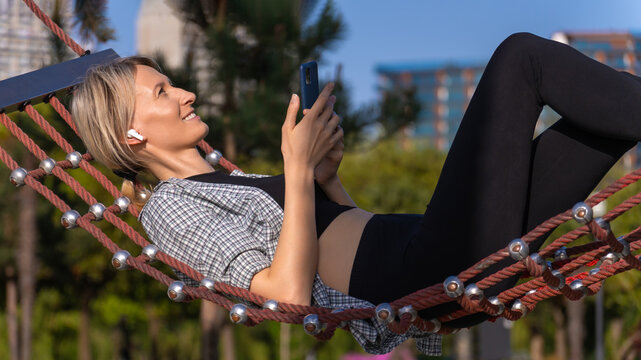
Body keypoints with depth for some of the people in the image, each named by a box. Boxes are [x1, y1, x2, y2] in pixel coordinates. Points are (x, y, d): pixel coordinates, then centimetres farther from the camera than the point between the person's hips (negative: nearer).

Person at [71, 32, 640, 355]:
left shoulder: (229, 180, 27)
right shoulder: (169, 206, 0)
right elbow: (290, 293, -16)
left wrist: (327, 176, 8)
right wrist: (298, 170, -15)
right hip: (427, 283, -9)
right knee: (521, 56, -12)